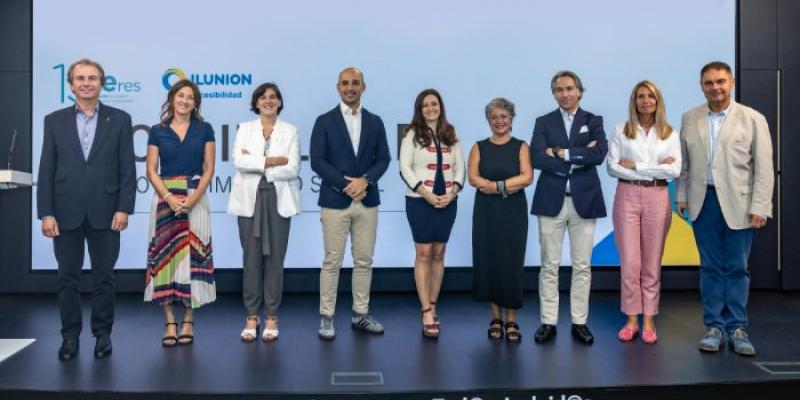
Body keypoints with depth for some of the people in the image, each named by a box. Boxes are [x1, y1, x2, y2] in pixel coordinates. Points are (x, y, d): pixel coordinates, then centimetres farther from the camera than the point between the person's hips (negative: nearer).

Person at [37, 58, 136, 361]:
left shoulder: (119, 119, 3)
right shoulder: (54, 121, 7)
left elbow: (127, 169, -1)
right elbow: (46, 171, 3)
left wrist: (124, 208, -9)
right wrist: (45, 213, -4)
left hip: (105, 212, -1)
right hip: (66, 212, 1)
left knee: (104, 277, 7)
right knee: (68, 278, 8)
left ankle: (102, 333, 19)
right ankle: (70, 335, 20)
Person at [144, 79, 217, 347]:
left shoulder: (204, 129, 7)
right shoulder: (158, 131, 7)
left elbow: (209, 169, 3)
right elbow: (151, 171, 2)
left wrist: (193, 199, -10)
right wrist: (170, 198, -12)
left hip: (196, 198, 0)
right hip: (165, 198, 0)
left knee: (192, 255, -1)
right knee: (165, 256, -2)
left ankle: (188, 320, 8)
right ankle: (170, 322, 5)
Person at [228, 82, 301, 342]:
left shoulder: (290, 131, 6)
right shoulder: (245, 129, 9)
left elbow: (292, 168, -6)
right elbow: (239, 161, -7)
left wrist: (255, 163, -7)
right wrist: (272, 160, -12)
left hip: (278, 199, 0)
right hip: (250, 199, 1)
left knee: (275, 258, 1)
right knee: (251, 258, 2)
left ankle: (271, 316, 11)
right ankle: (251, 316, 12)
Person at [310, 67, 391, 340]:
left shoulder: (375, 122, 10)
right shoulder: (325, 121, 1)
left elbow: (383, 159, 5)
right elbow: (317, 161, -6)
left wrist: (364, 180, -12)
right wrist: (345, 184, -14)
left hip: (367, 201, 3)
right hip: (335, 201, -3)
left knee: (364, 261, 8)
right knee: (332, 262, 0)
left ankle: (360, 314, 20)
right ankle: (326, 317, 10)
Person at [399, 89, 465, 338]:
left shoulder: (451, 135, 10)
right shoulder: (412, 134, 0)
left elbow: (460, 167, 8)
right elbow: (405, 168, -7)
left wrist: (452, 193, -9)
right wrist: (427, 195, -15)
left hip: (447, 202, 3)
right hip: (420, 201, -3)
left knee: (438, 254, 7)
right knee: (423, 254, -3)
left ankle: (432, 306, 17)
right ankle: (427, 312, -1)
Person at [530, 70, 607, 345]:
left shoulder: (593, 122, 7)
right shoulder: (544, 122, 6)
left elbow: (599, 154, -11)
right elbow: (538, 158, -10)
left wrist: (562, 153, -11)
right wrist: (579, 157, -12)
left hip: (584, 201, 0)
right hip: (551, 201, 0)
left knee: (582, 266, 6)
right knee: (549, 266, 4)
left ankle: (579, 322, 16)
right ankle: (548, 322, 13)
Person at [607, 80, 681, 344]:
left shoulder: (670, 134, 7)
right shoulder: (621, 131, 5)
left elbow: (675, 170, -5)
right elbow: (612, 167, -5)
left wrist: (635, 166, -9)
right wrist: (654, 169, -8)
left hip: (657, 198, 1)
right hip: (627, 197, -1)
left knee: (652, 263, 5)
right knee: (629, 261, -2)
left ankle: (648, 320, 13)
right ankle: (632, 320, 9)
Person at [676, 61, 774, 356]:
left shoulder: (753, 119, -1)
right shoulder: (689, 119, 7)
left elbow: (763, 168, -4)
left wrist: (759, 207, -9)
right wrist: (682, 196, 6)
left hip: (738, 203, -2)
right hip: (703, 202, 2)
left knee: (736, 268, 4)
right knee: (711, 267, 7)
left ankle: (737, 328, 14)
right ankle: (714, 327, 14)